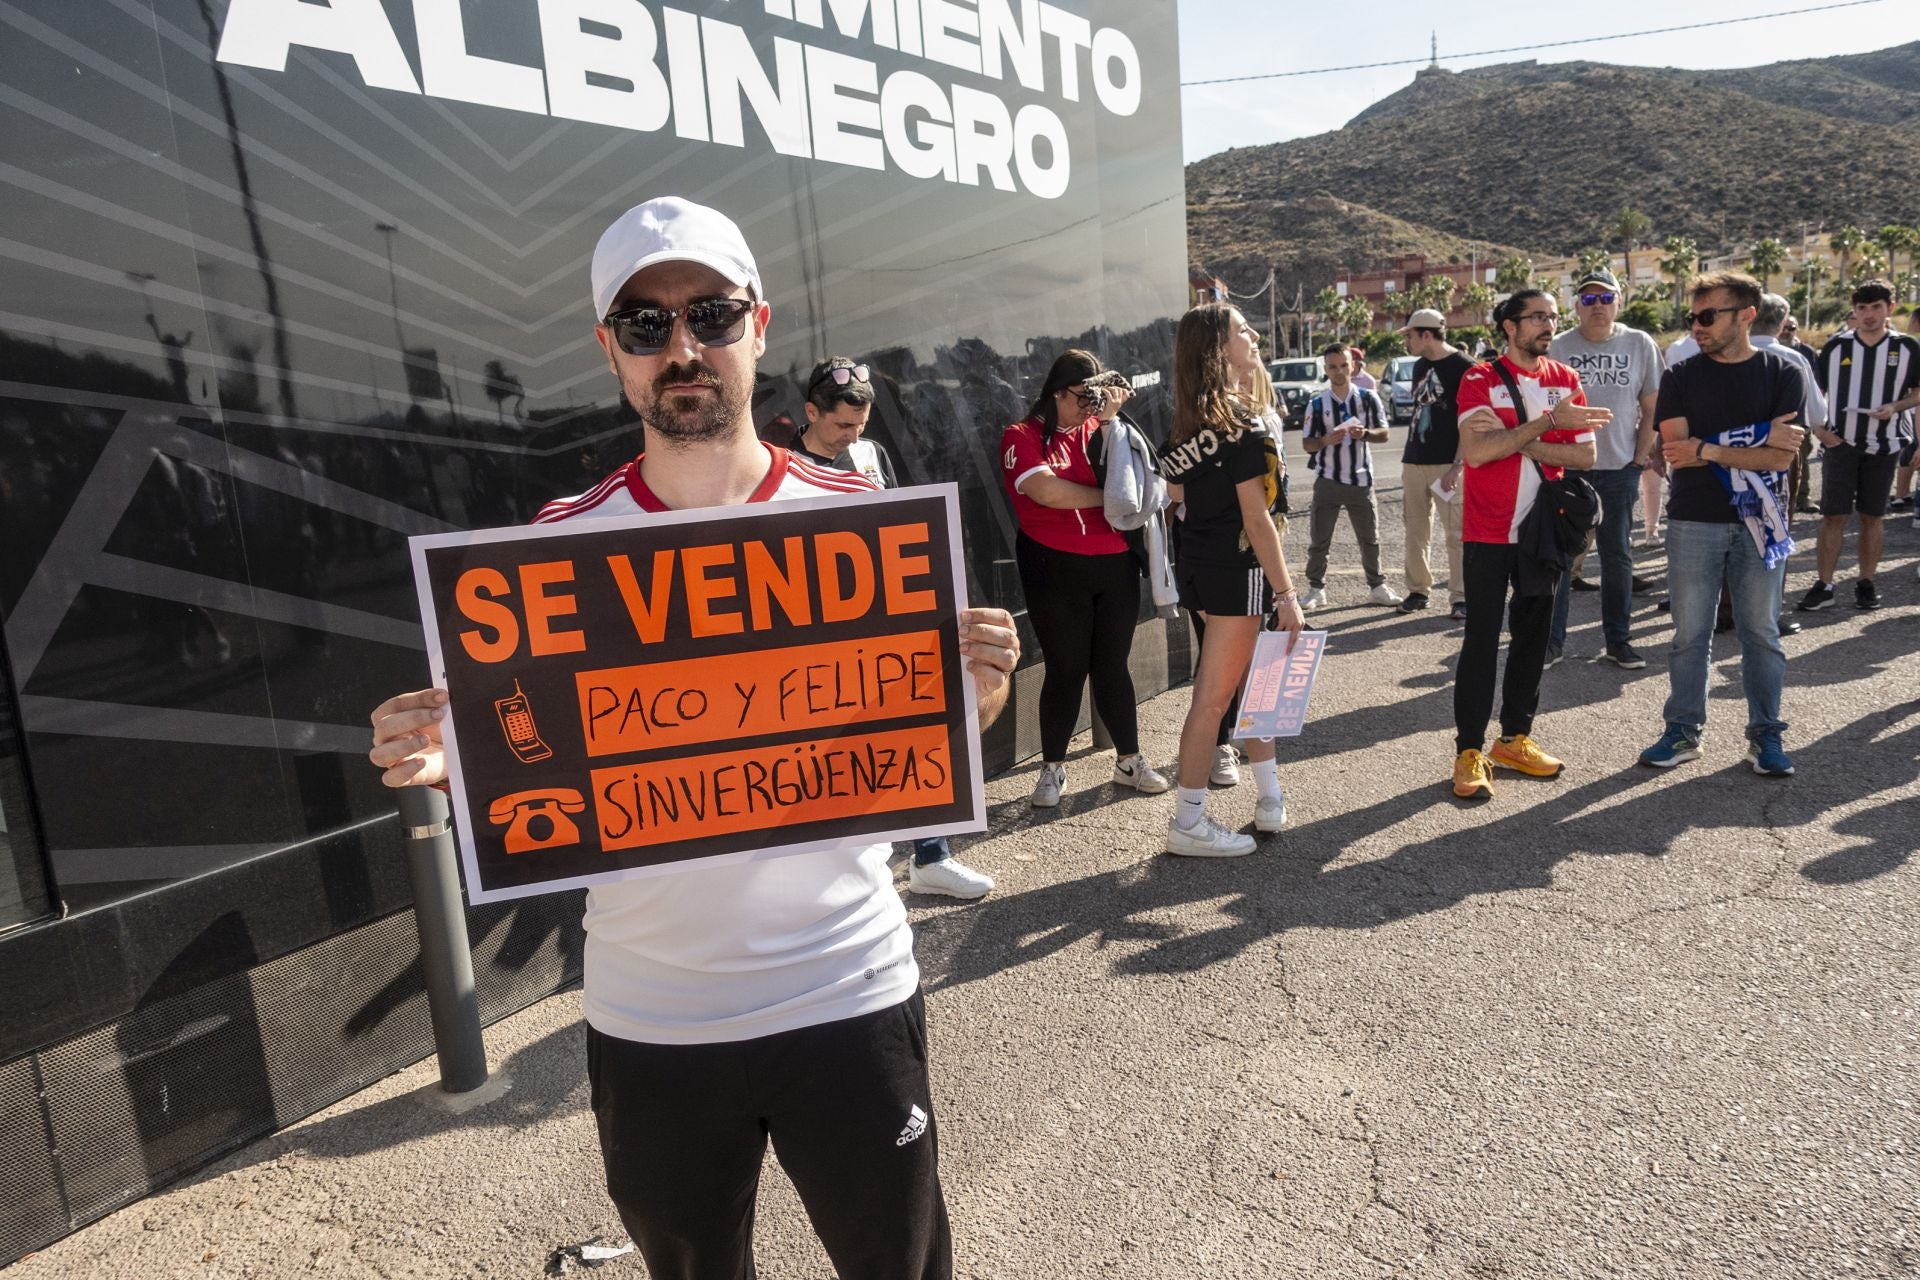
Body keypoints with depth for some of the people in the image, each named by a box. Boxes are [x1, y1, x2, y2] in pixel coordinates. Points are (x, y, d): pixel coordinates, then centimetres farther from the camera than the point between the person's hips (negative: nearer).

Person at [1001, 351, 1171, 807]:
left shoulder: (1095, 429, 10)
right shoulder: (1022, 437, -3)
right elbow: (1046, 490, -19)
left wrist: (1110, 419, -8)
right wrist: (1106, 498, -7)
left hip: (1115, 565, 4)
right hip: (1055, 568, -4)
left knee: (1112, 665, 11)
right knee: (1066, 668, 2)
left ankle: (1129, 760, 23)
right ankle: (1053, 769, 16)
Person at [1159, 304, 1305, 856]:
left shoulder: (1189, 422, 9)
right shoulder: (1243, 425, -16)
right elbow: (1257, 519, -17)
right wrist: (1286, 593, -15)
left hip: (1199, 558, 9)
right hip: (1237, 568, -9)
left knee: (1251, 679, 19)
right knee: (1215, 696, -1)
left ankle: (1271, 799, 29)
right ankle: (1189, 823, 8)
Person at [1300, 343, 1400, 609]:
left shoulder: (1368, 398, 1)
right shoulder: (1317, 404, 0)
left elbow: (1383, 434, 2)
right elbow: (1307, 444, 1)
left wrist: (1365, 433, -19)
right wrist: (1326, 440, -20)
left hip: (1361, 479, 1)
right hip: (1327, 481, 0)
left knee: (1370, 538, 9)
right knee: (1319, 539, 0)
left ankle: (1377, 587, 20)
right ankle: (1316, 590, 8)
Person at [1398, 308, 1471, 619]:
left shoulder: (1463, 367, -8)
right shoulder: (1419, 366, 14)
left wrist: (1458, 465, -17)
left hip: (1446, 464, -7)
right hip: (1414, 462, 7)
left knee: (1456, 534, -4)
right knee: (1416, 531, 10)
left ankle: (1460, 597, 1)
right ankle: (1418, 590, 19)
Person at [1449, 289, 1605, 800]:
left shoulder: (1566, 380, 7)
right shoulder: (1481, 379, -7)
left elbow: (1584, 455, -2)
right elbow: (1475, 452, -22)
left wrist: (1515, 442, -14)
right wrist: (1547, 423, -26)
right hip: (1489, 532, -5)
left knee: (1533, 635, 11)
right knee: (1482, 640, -4)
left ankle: (1514, 739, 23)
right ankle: (1469, 752, 1)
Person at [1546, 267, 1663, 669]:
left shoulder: (1640, 345, 4)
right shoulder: (1559, 348, 0)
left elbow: (1651, 408, 7)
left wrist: (1640, 458, 0)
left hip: (1620, 468, 2)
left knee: (1617, 555, 9)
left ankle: (1618, 640, 18)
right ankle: (1552, 640, 8)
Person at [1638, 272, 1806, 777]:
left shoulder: (1783, 374, 0)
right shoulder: (1681, 377, 2)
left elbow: (1781, 457, -10)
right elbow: (1675, 451, -11)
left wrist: (1708, 450, -16)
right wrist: (1757, 438, -13)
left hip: (1759, 522, 0)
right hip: (1693, 523, 1)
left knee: (1762, 633, 8)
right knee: (1690, 635, 6)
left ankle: (1765, 734, 18)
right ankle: (1683, 731, 17)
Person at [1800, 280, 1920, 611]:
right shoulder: (1836, 346, 1)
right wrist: (1820, 430, -4)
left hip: (1883, 444, 0)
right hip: (1841, 443, 0)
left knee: (1873, 516, 8)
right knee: (1833, 515, -2)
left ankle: (1866, 582, 17)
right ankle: (1824, 585, 3)